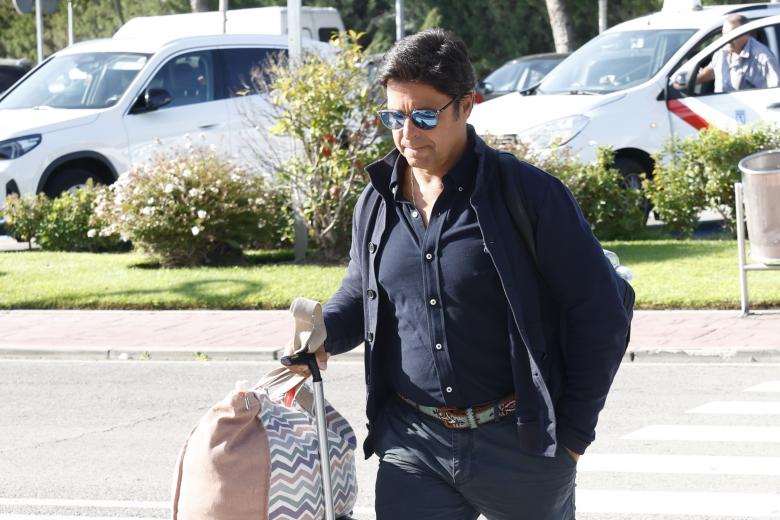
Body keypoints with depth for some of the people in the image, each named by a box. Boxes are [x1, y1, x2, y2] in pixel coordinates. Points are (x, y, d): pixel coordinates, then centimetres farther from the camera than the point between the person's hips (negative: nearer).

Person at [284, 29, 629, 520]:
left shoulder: (529, 194, -9)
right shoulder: (377, 203, 7)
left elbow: (600, 313, -6)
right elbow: (358, 294, 23)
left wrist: (574, 429, -6)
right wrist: (323, 333, 0)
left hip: (518, 442, -4)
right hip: (411, 442, 4)